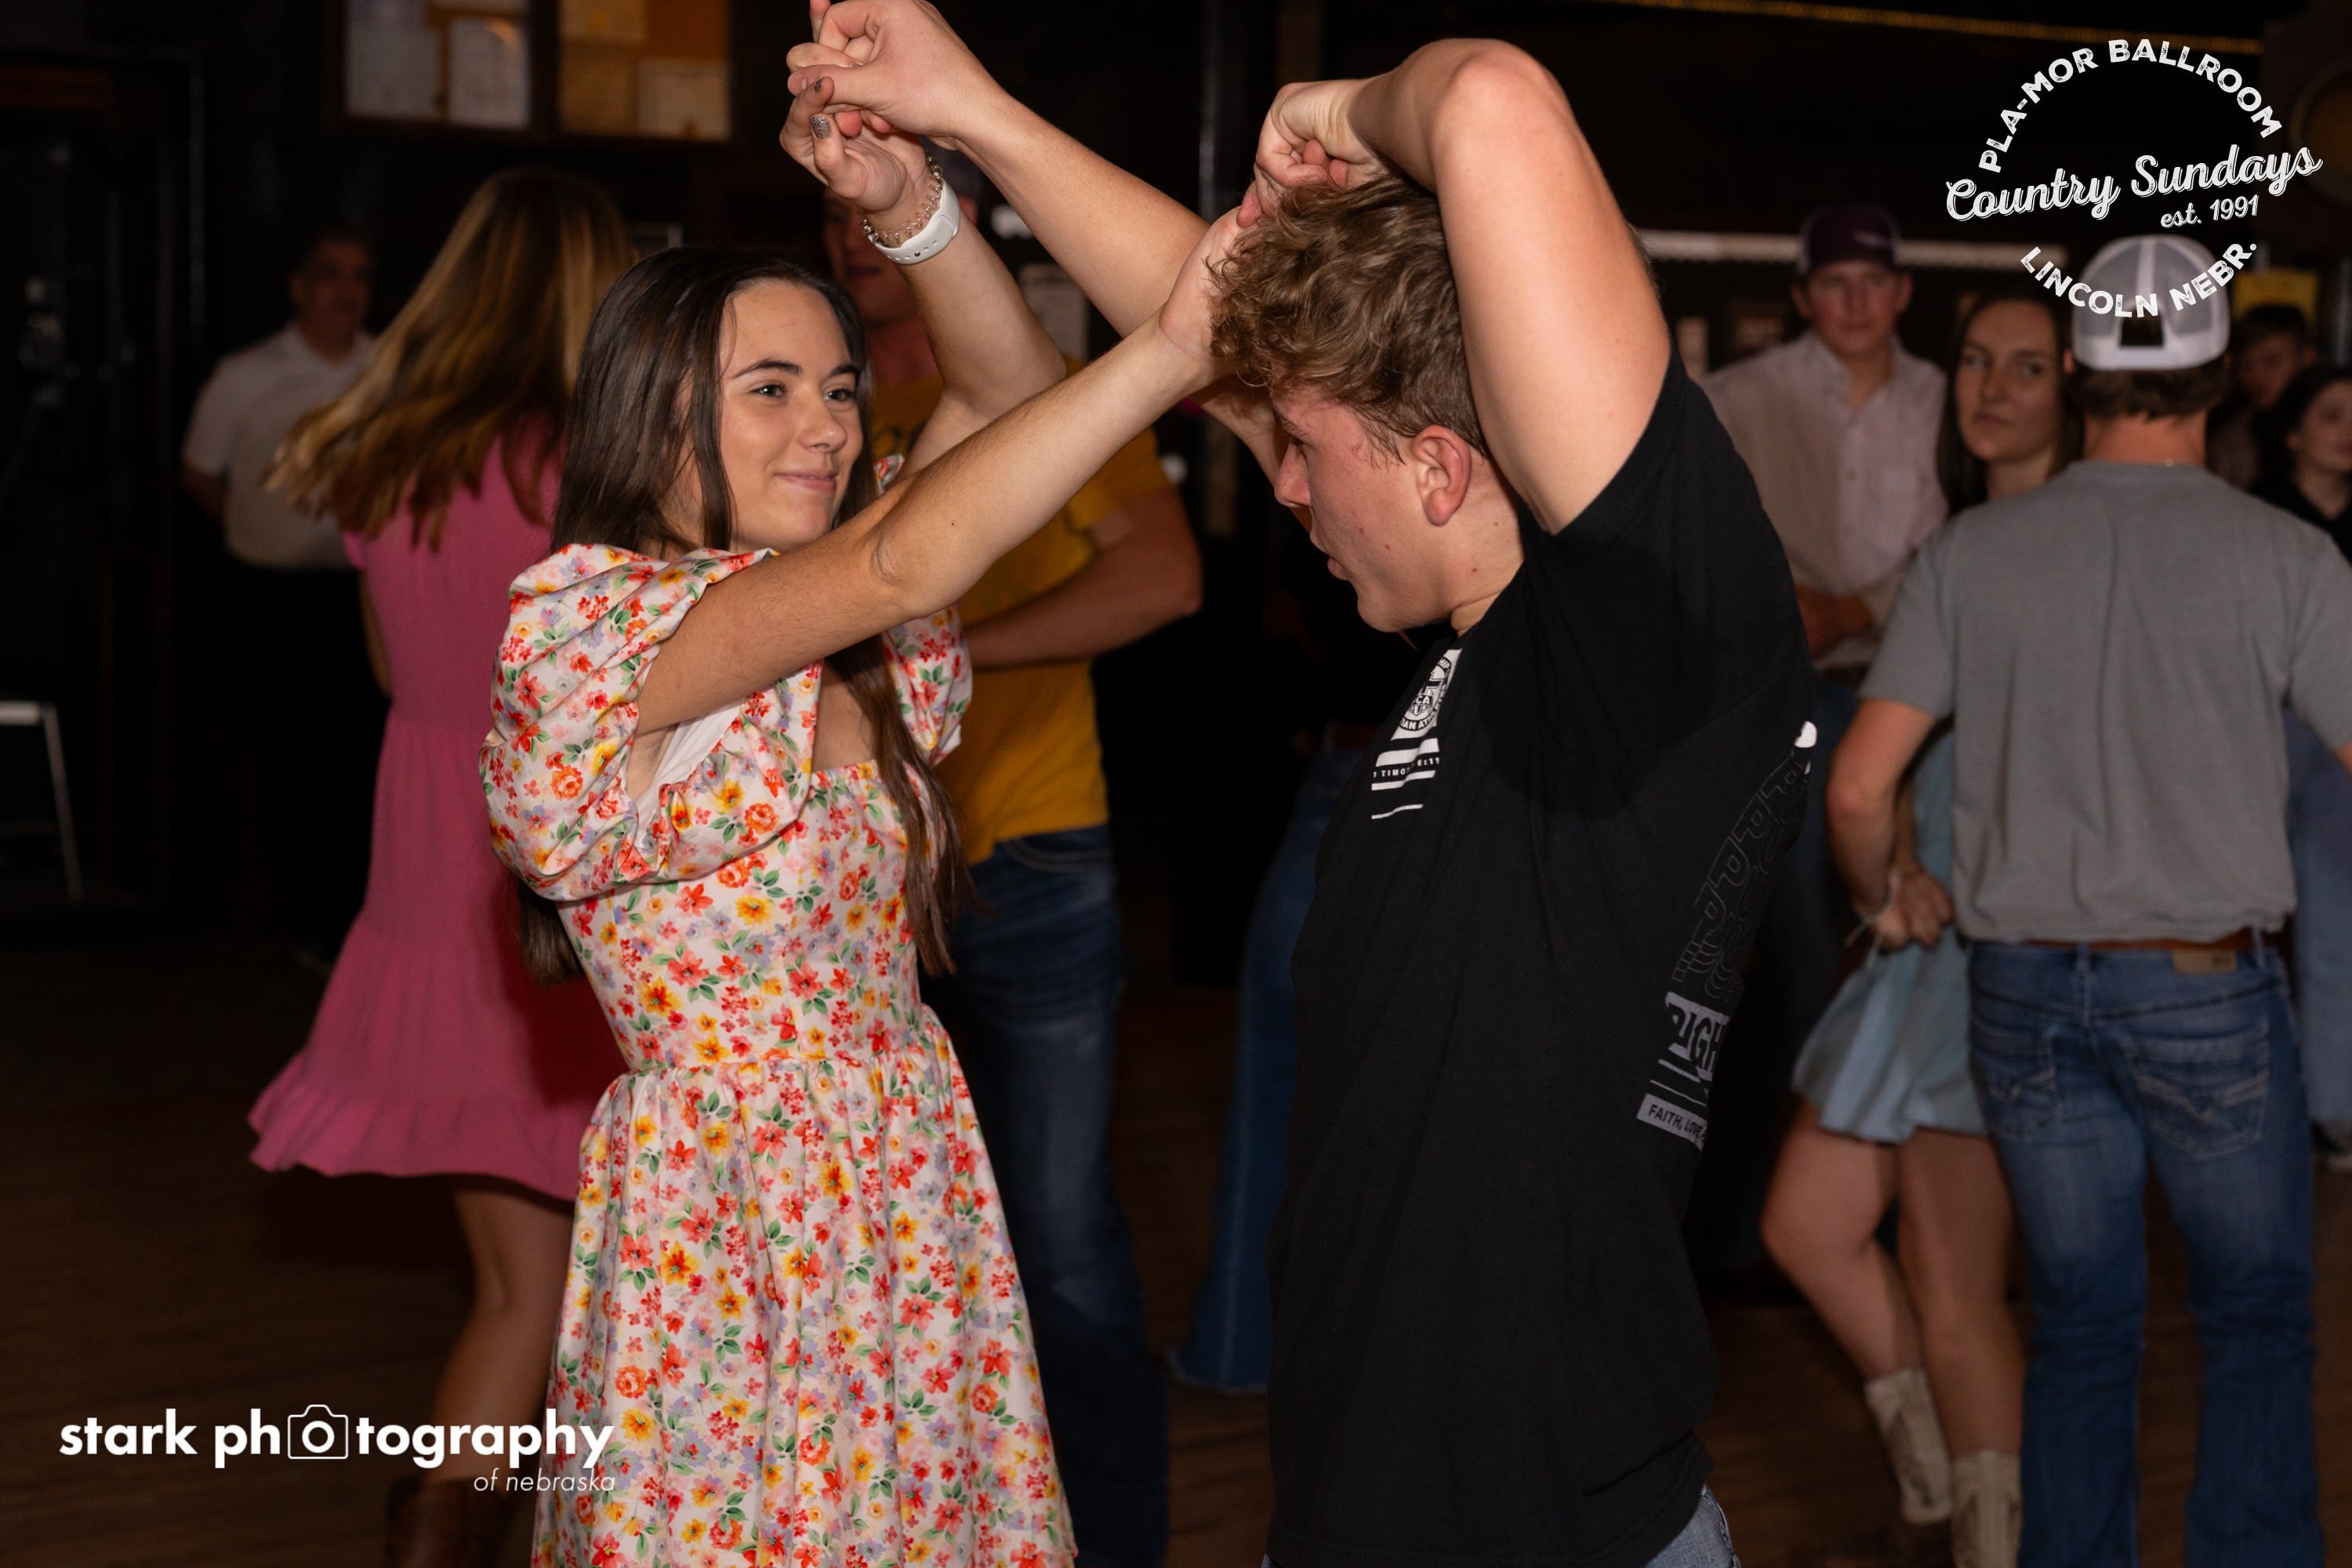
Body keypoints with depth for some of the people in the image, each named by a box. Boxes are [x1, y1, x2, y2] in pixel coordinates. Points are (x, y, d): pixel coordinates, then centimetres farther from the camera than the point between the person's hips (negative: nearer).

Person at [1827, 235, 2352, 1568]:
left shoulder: (1974, 553, 0)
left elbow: (1860, 787, -1)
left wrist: (1888, 906, 17)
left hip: (2025, 989, 3)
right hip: (2208, 984, -2)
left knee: (2083, 1323, 15)